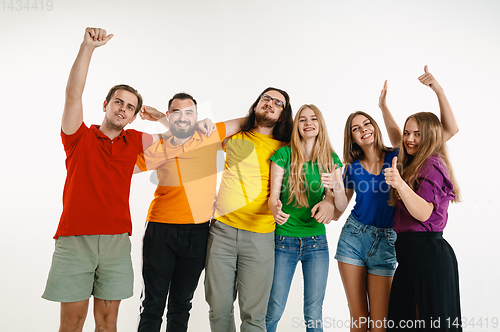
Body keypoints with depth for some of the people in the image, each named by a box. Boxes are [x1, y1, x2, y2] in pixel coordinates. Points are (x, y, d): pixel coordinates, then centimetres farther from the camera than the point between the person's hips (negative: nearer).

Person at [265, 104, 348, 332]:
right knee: (274, 311, 4)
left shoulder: (331, 159, 3)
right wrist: (275, 208, -31)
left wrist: (337, 188, -23)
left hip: (316, 242, 2)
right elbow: (273, 195, -7)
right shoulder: (284, 155, -3)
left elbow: (342, 207, -1)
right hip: (284, 240, -2)